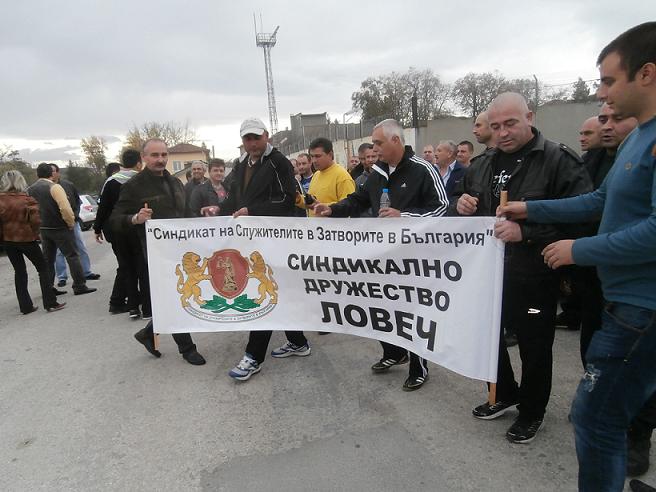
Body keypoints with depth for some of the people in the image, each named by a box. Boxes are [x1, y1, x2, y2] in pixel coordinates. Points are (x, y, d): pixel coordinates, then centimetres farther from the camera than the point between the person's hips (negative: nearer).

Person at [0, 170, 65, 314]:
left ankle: (25, 306, 15)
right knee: (42, 269, 7)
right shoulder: (27, 200, -12)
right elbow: (35, 220, -17)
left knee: (19, 272, 14)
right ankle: (50, 303, 2)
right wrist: (34, 232, 2)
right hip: (26, 238, -4)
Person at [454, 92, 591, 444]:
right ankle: (504, 394, 43)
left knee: (534, 346, 11)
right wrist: (462, 207, -4)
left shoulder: (559, 160, -12)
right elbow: (466, 216, 19)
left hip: (533, 276, -6)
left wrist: (526, 231, -30)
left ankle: (532, 412, 34)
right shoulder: (482, 165, 9)